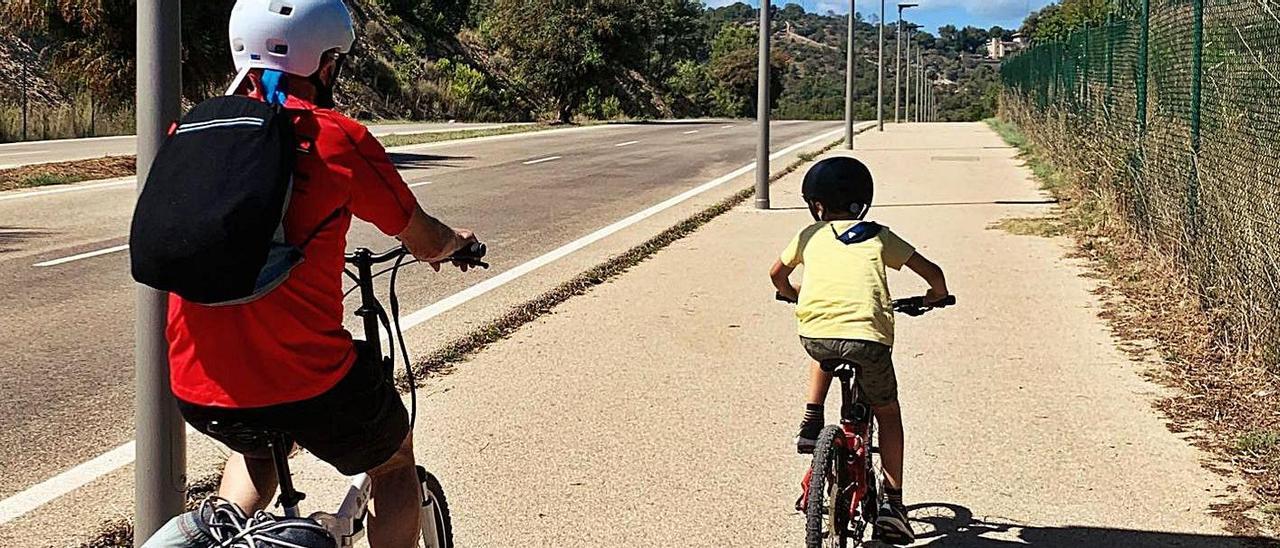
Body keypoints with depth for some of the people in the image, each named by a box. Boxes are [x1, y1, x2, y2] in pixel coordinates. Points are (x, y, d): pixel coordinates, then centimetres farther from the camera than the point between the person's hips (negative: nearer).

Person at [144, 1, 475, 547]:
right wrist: (458, 242, 27)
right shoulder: (337, 139, -8)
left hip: (196, 388, 5)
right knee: (394, 462, 24)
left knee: (258, 447, 38)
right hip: (307, 383, -5)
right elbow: (425, 241, 3)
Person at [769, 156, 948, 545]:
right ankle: (892, 502, 17)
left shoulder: (811, 235, 22)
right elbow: (931, 272, 17)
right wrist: (937, 295, 39)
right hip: (867, 335, -1)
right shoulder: (879, 237, 20)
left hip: (814, 333, 1)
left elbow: (777, 274, 35)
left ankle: (811, 424, 23)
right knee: (887, 413, 22)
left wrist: (793, 294, 57)